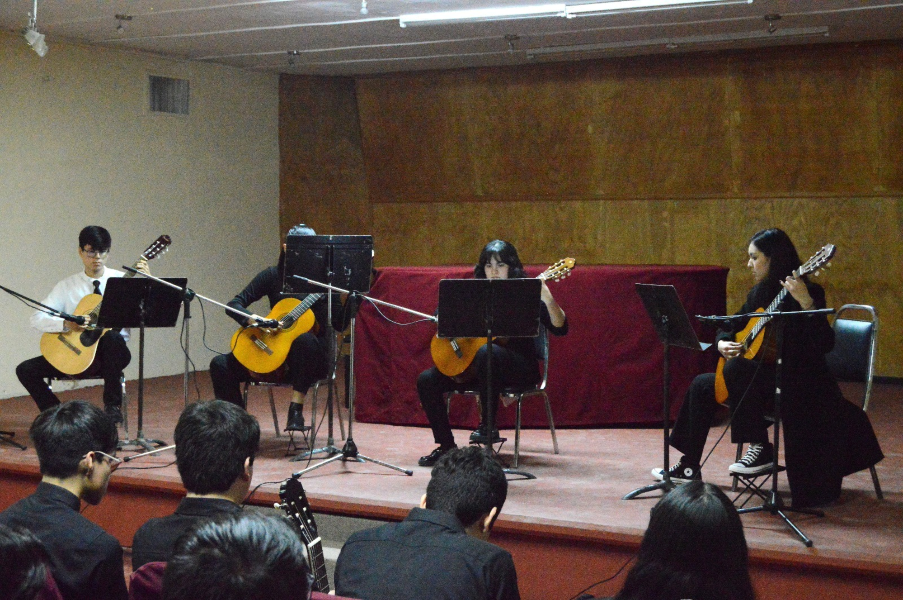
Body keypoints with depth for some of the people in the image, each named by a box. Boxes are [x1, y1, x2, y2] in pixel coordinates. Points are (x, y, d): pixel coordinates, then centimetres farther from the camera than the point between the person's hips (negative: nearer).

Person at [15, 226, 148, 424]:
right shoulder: (67, 286, 6)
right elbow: (37, 318, -1)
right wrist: (66, 324, -20)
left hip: (110, 354, -3)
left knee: (112, 337, -37)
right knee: (26, 370, -13)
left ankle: (112, 406, -22)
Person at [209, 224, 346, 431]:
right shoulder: (274, 276, 5)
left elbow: (339, 325, -9)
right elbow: (234, 304, 2)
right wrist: (249, 318, -18)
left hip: (312, 359, -3)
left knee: (304, 339, -39)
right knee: (221, 365, -14)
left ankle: (296, 410, -30)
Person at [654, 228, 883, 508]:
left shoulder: (807, 293, -15)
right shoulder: (759, 294, 9)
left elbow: (824, 345, -26)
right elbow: (732, 326, 21)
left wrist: (806, 302, -39)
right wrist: (723, 343, -2)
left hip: (800, 384, -9)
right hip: (765, 377, 9)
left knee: (736, 367, -30)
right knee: (702, 386, 5)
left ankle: (759, 448, -22)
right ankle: (689, 466, 11)